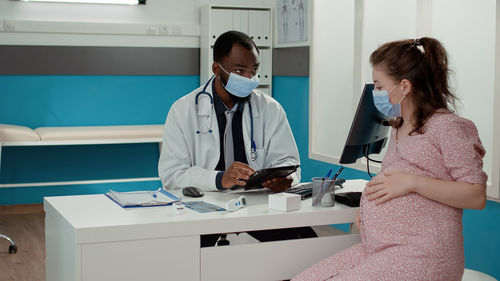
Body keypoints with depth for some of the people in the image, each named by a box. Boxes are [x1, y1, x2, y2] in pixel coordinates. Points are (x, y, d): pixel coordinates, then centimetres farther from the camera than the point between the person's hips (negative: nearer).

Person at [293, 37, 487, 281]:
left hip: (423, 253, -8)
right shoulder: (398, 128, 20)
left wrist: (411, 182, -18)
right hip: (378, 250, 8)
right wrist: (367, 207, 10)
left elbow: (477, 196, -12)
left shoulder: (447, 126, -6)